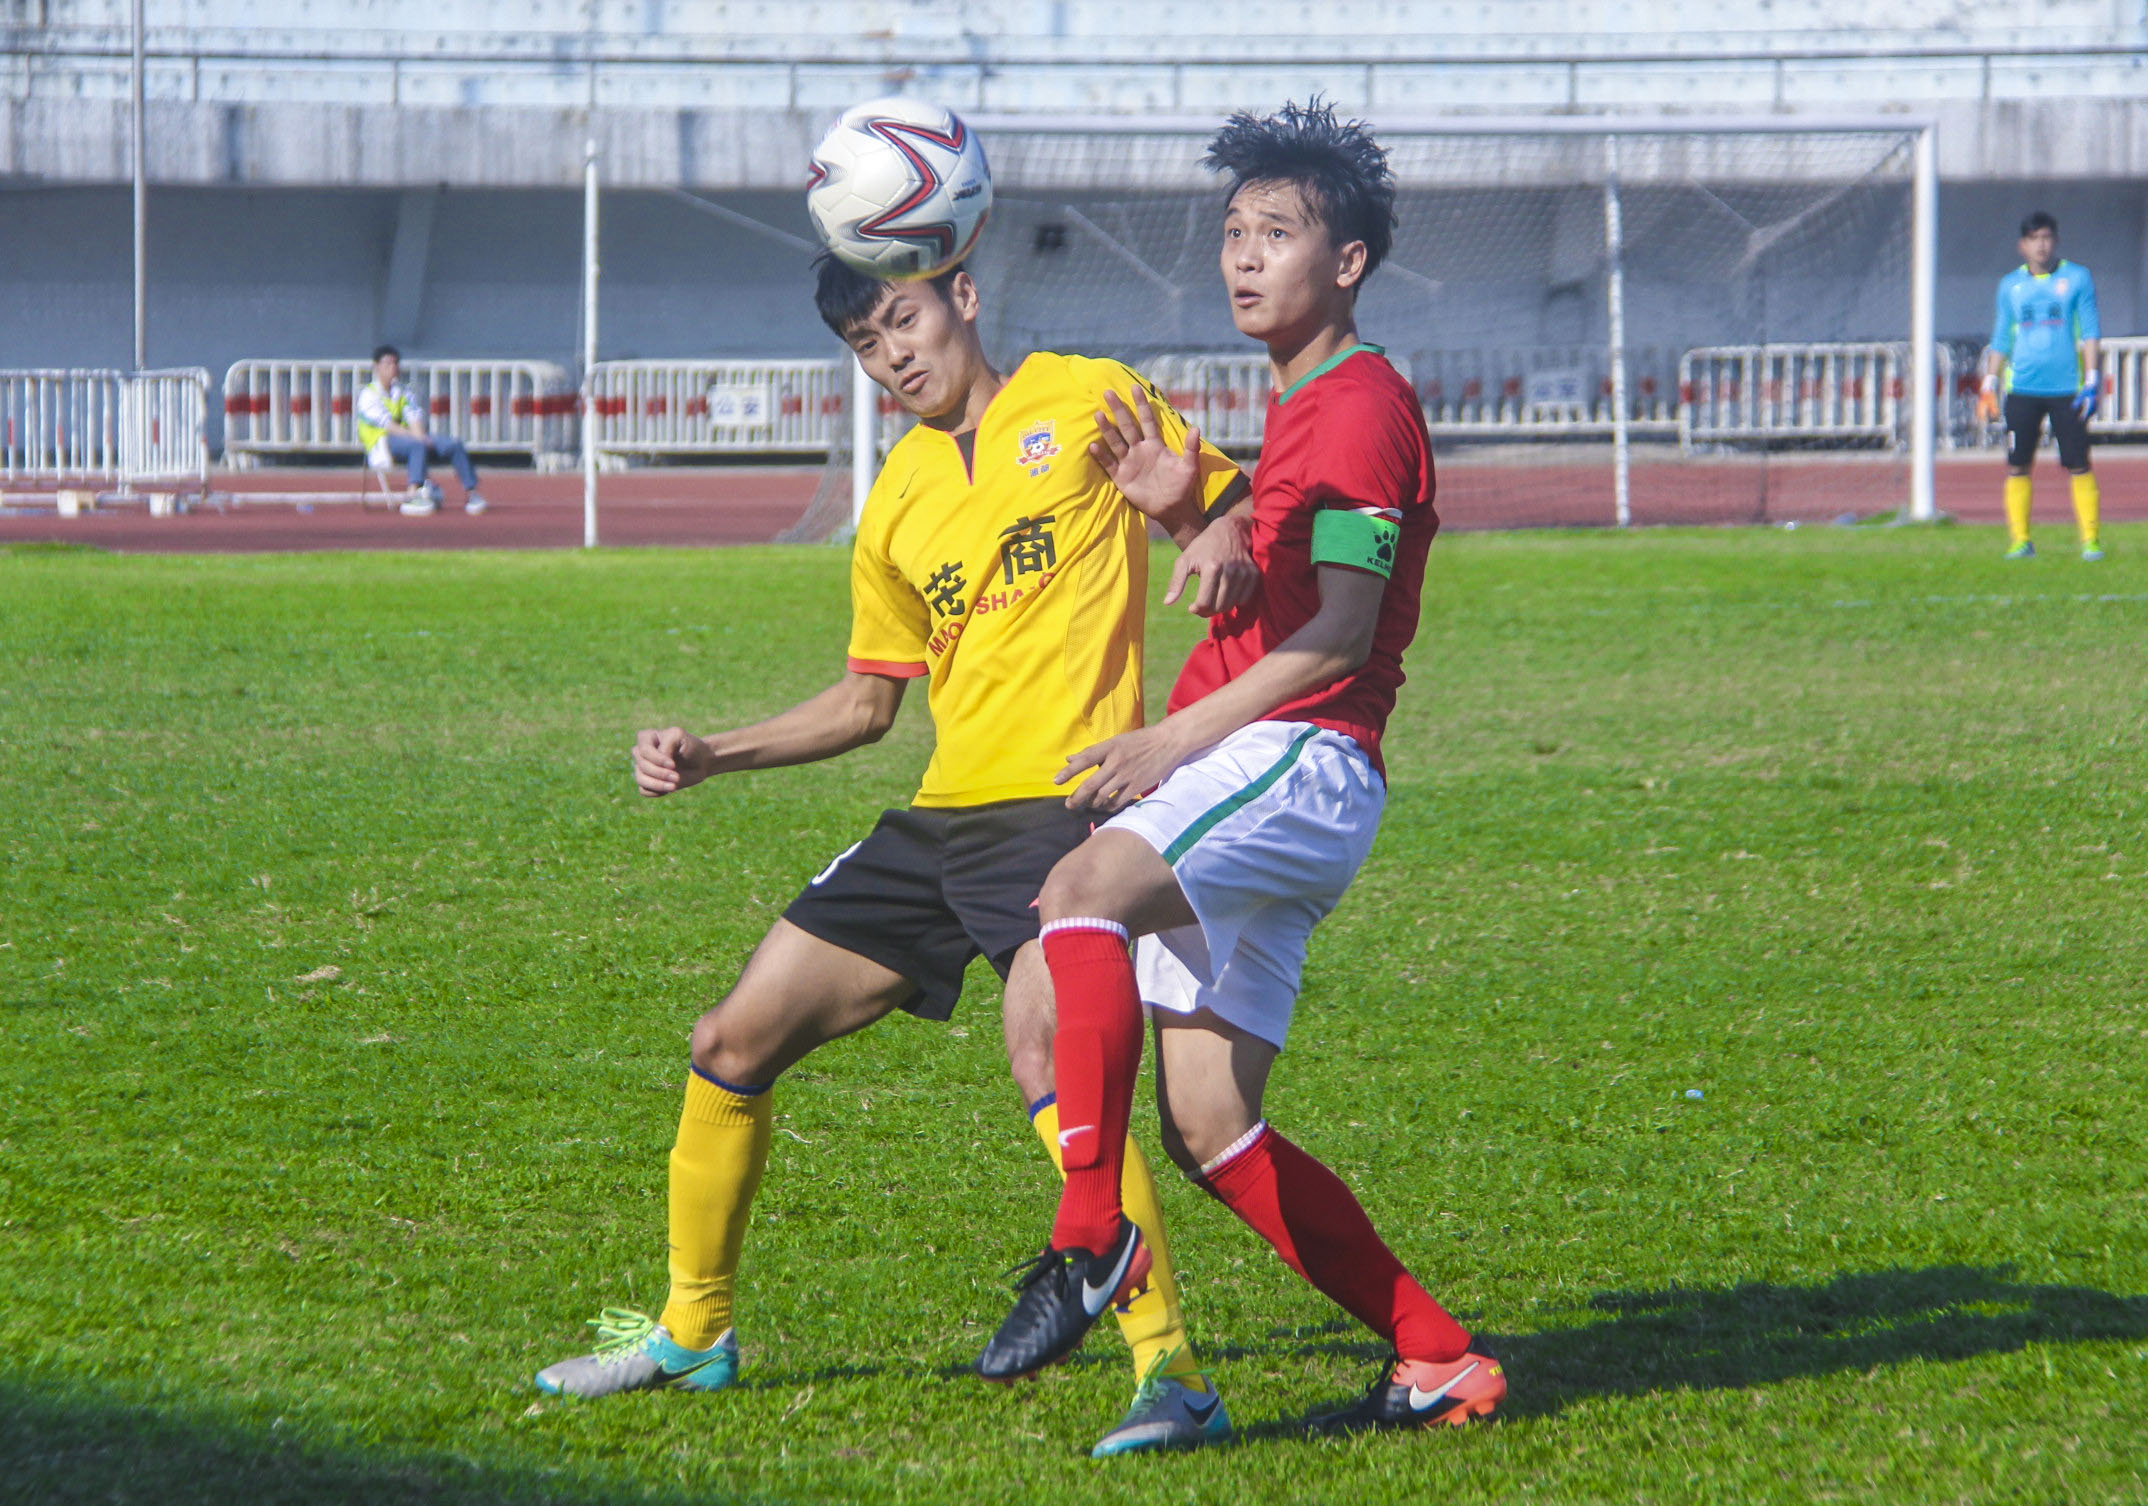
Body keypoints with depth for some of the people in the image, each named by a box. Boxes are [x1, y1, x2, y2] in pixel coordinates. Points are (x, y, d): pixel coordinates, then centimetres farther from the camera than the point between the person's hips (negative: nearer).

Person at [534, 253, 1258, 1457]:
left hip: (1065, 803, -7)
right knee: (733, 1047, 10)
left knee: (1047, 1057, -32)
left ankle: (1176, 1378, -29)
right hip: (942, 818, 7)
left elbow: (1247, 508, 3)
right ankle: (693, 1333, 30)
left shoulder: (1088, 400, 1)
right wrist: (710, 757, 17)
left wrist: (1225, 546, -21)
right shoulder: (899, 504, 17)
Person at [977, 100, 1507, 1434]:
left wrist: (1181, 739, -18)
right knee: (1211, 1135, 3)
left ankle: (1091, 1236, -38)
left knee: (1087, 889, -35)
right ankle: (1439, 1360, 9)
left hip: (1299, 763, -10)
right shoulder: (1296, 411, 26)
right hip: (1234, 772, 10)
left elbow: (1338, 632, -15)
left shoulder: (1361, 406, -6)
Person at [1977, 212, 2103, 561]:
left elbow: (2090, 333, 1)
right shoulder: (2010, 285, 11)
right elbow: (2001, 340, 16)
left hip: (2067, 388, -2)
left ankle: (2090, 541, -1)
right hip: (2022, 388, 2)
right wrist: (1989, 385, 9)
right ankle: (2019, 541, 5)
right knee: (2016, 467, -2)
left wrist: (2092, 382, -7)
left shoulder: (2077, 278, 4)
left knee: (2079, 466, -6)